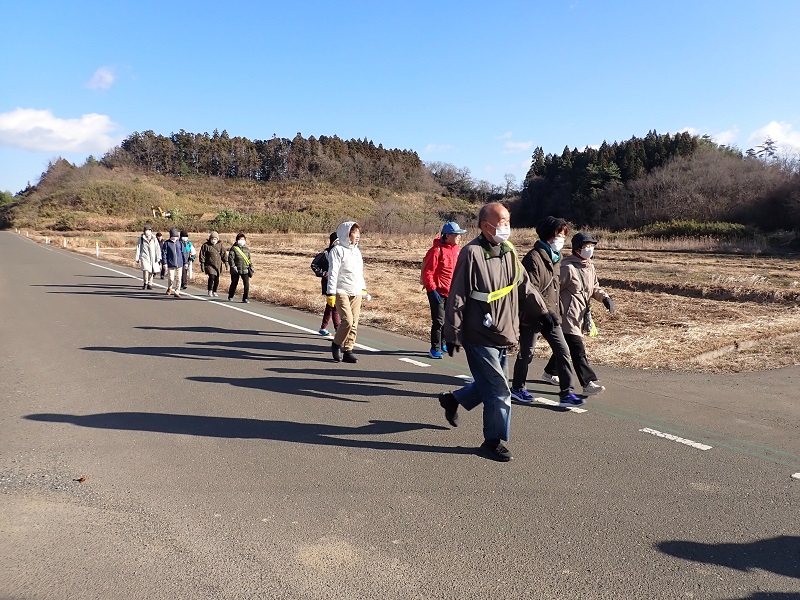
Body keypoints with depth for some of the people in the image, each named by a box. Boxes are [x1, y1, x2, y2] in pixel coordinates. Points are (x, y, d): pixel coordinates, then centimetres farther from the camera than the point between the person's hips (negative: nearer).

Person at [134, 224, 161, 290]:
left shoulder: (154, 239, 7)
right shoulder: (141, 238, 3)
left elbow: (158, 249, 8)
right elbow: (138, 248, 6)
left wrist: (159, 258, 2)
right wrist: (137, 259, 4)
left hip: (152, 257, 3)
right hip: (144, 256, -3)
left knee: (151, 271, 6)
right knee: (145, 269, -18)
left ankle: (149, 284, 19)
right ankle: (145, 283, -3)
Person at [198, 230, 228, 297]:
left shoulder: (220, 245, 9)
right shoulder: (206, 245, 0)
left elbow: (223, 253, 10)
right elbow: (202, 255, 2)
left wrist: (226, 261, 1)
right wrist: (202, 263, -2)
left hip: (218, 265, 3)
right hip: (209, 265, -3)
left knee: (217, 279, 6)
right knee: (212, 277, -18)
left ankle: (214, 291, 23)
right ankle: (210, 290, 1)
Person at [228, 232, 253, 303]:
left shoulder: (247, 249, 12)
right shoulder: (234, 248, -3)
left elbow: (249, 259, 19)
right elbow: (230, 258, -9)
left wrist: (251, 267, 12)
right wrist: (233, 266, -18)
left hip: (245, 270, 3)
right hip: (236, 270, -3)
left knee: (246, 284, -9)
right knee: (234, 283, 10)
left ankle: (245, 298, 0)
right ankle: (230, 296, 30)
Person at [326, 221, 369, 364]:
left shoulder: (357, 251, 17)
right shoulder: (337, 250, -7)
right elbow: (333, 273, -11)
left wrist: (363, 289, 23)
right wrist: (331, 293, -16)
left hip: (356, 293, 7)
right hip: (342, 292, -7)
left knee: (354, 323, 4)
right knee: (347, 320, -16)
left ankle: (348, 350, 12)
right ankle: (336, 344, 7)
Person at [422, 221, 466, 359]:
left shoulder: (456, 249, 7)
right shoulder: (437, 250, -16)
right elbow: (427, 272, -16)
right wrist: (432, 289, -18)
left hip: (451, 292, 7)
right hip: (438, 292, -7)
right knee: (439, 321, -4)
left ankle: (443, 344, 30)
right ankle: (435, 349, 5)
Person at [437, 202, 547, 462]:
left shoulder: (509, 251, 7)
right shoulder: (472, 253, -15)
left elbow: (525, 285, 17)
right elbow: (457, 297, -14)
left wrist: (543, 311, 14)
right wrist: (453, 335, -13)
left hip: (504, 336, 8)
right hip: (480, 338, -8)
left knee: (489, 384, 18)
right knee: (499, 391, -3)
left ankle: (452, 399, 42)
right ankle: (494, 441, 15)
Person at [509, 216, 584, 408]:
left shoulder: (554, 257, 11)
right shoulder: (534, 257, -18)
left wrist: (555, 311, 20)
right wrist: (545, 312, -25)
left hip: (550, 315, 8)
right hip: (532, 317, -8)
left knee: (562, 350, 1)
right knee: (526, 354, 8)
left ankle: (567, 393, 4)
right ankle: (517, 387, 28)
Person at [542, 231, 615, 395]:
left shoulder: (590, 267, 11)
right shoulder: (567, 268, -17)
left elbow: (594, 287, 19)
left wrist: (605, 297, 0)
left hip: (581, 317, 9)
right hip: (568, 317, -9)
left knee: (565, 346, 21)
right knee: (578, 351, -11)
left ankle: (550, 371, 38)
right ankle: (589, 383, -10)